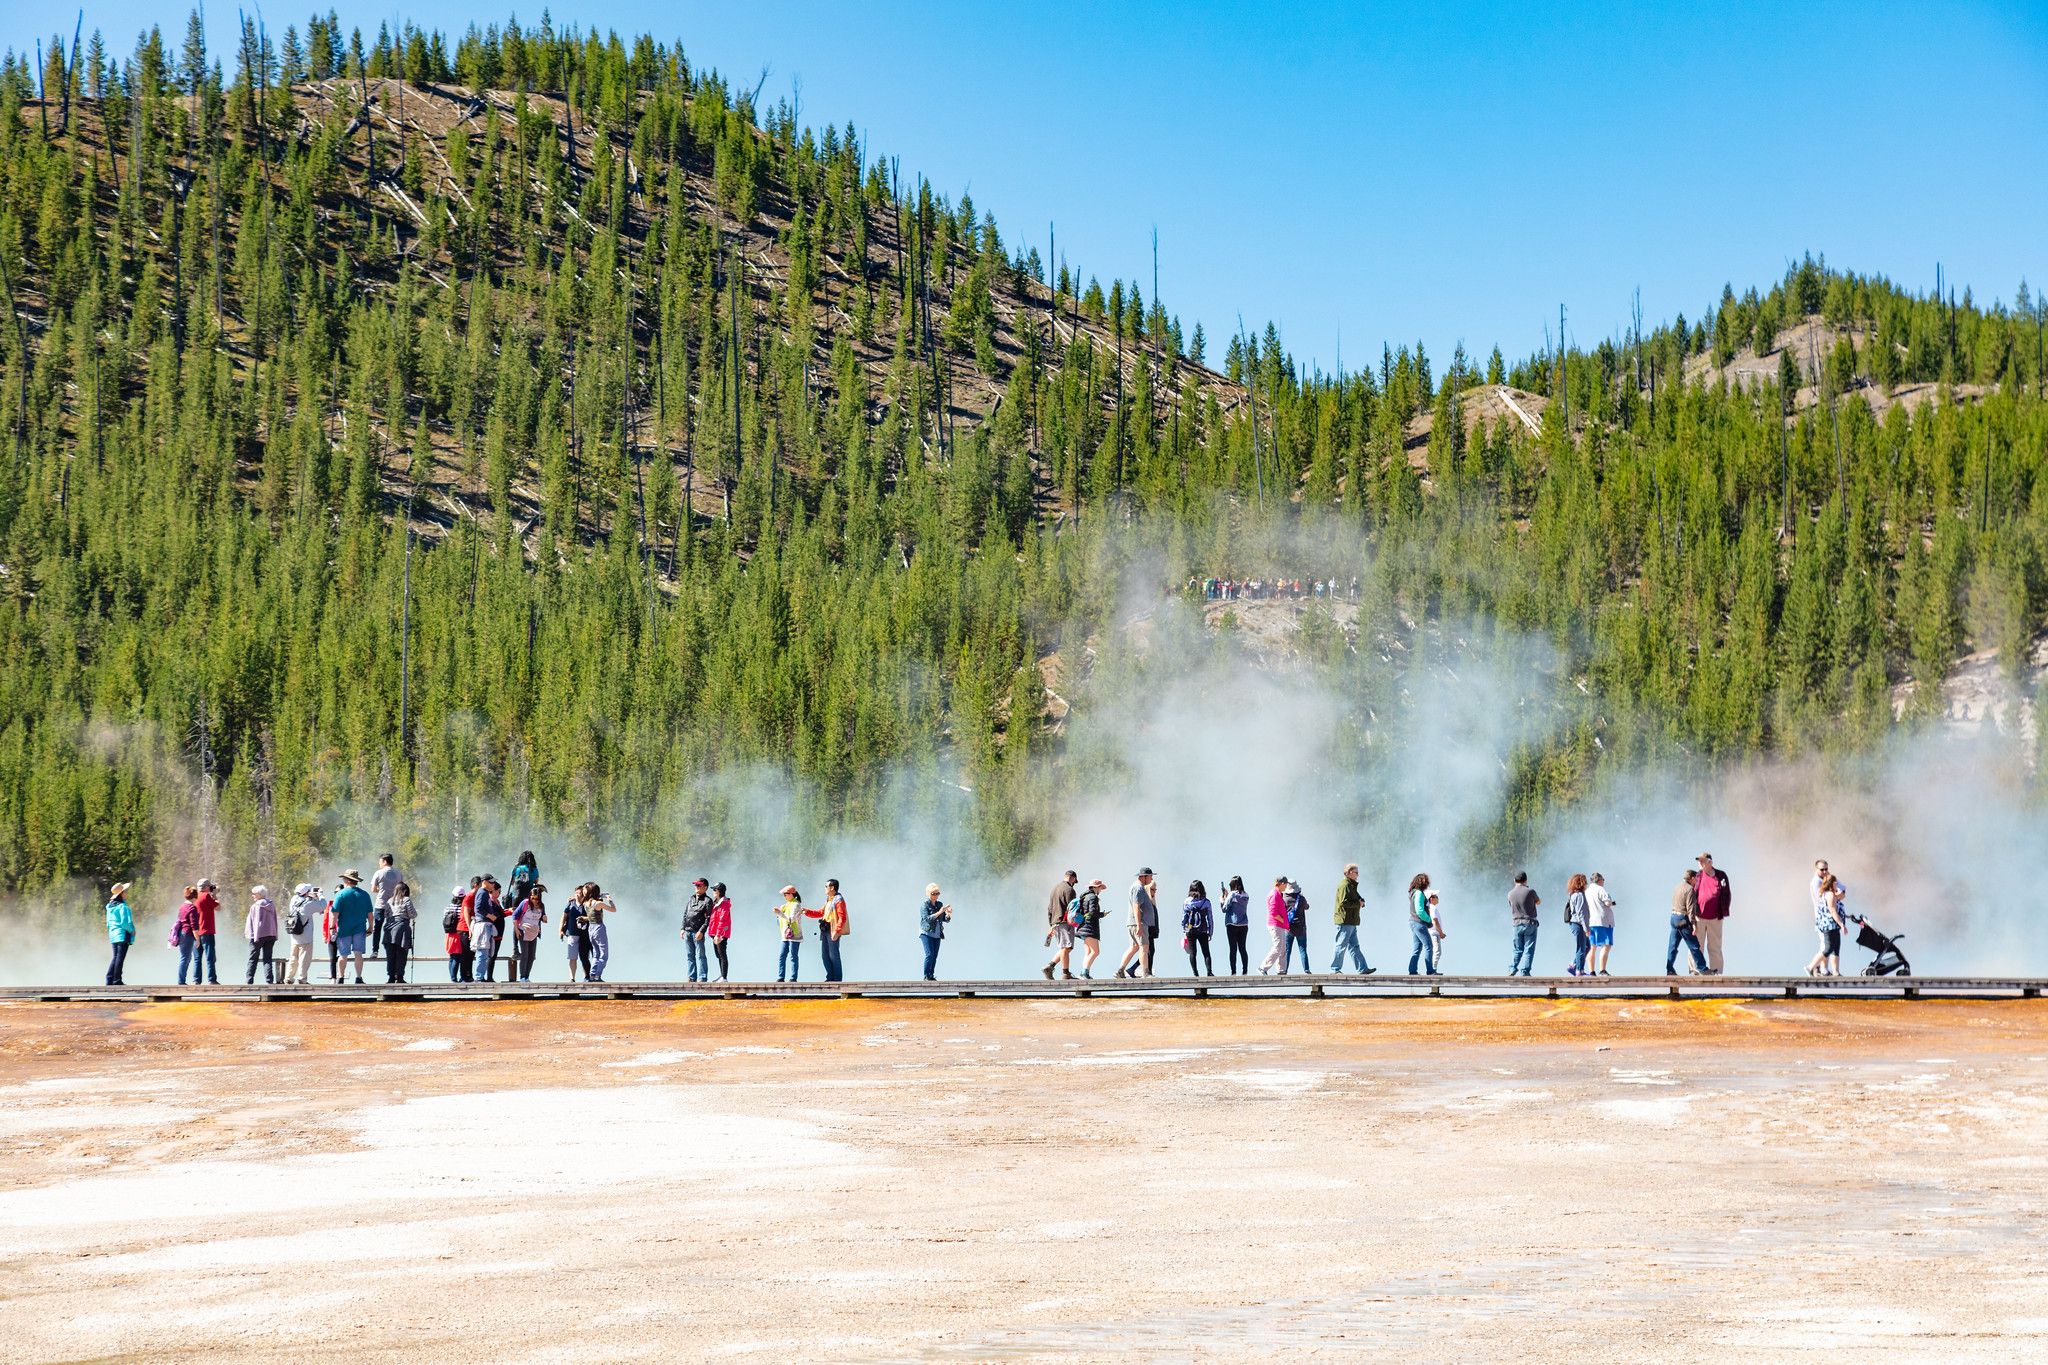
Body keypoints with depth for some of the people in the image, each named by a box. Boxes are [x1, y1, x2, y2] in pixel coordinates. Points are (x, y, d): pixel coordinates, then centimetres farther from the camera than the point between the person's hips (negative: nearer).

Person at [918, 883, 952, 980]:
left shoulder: (940, 904, 10)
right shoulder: (924, 905, -6)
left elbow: (946, 919, 12)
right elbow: (927, 918, -19)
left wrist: (948, 914, -9)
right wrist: (939, 912, -24)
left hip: (937, 934, 5)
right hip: (926, 933, -5)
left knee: (935, 956, 2)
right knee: (929, 954, -14)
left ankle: (931, 975, 8)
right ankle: (926, 976, -7)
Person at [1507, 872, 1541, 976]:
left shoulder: (1510, 894, 0)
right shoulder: (1530, 891, -9)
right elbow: (1538, 902, 8)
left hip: (1517, 924, 3)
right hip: (1530, 923, -3)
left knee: (1518, 949, 16)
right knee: (1528, 950, 0)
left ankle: (1512, 969, 7)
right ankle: (1524, 972, -5)